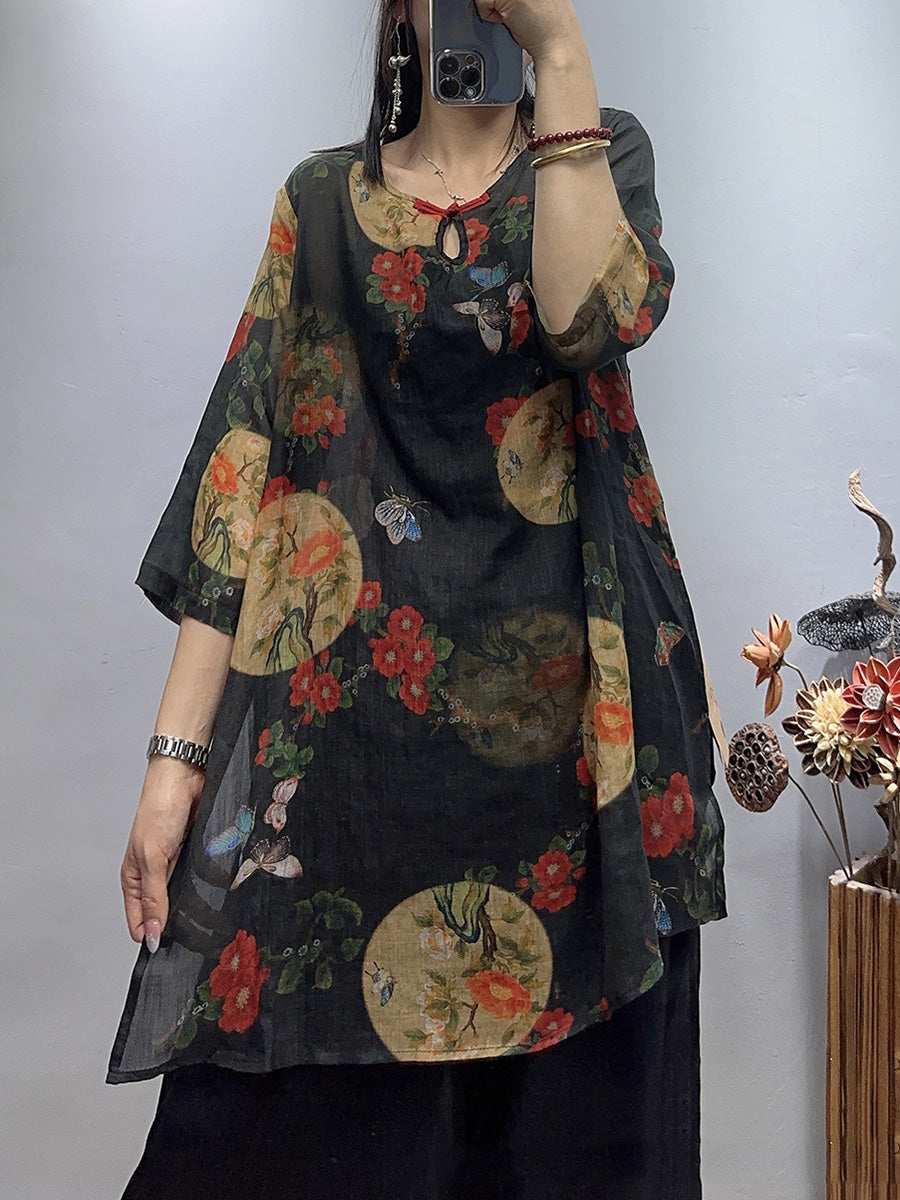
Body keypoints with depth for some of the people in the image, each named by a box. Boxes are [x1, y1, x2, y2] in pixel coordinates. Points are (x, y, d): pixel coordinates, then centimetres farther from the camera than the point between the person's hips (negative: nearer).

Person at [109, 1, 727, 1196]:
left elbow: (594, 317, -13)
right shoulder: (322, 200, 11)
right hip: (348, 711, 0)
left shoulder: (601, 154, 11)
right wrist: (176, 752, -6)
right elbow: (246, 463, 2)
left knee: (564, 1101, 6)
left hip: (560, 705, 0)